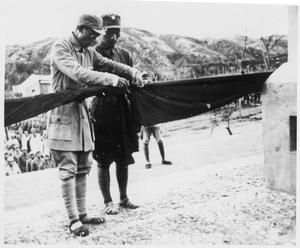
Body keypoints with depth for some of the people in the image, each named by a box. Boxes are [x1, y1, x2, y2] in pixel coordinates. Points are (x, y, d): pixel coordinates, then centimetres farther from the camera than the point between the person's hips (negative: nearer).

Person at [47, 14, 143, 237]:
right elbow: (77, 73, -25)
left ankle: (82, 214, 20)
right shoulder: (60, 47, -12)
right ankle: (74, 220, 0)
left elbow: (108, 64, 10)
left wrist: (133, 72, -8)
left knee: (83, 168, 10)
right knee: (68, 170, -6)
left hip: (82, 111, 8)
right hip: (64, 112, -8)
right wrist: (113, 79, -27)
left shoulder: (89, 52, 12)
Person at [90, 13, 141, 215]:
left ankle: (124, 198, 26)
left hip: (123, 113, 5)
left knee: (123, 159, 12)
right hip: (103, 114, -4)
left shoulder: (125, 55, 11)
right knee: (104, 161, 3)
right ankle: (108, 202, 15)